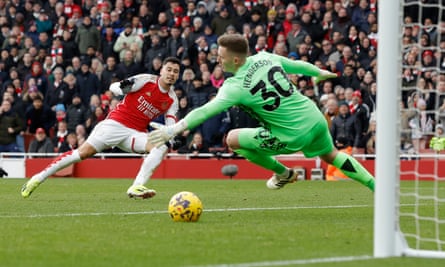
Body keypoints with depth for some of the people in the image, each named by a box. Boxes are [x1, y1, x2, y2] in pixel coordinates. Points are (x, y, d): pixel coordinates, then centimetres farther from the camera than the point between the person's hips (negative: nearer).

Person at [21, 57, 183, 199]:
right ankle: (38, 178, -4)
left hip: (136, 133, 4)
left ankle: (137, 187, -29)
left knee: (161, 147, -23)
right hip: (116, 123, -4)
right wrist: (121, 87, -32)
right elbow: (113, 87, -8)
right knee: (83, 152, -13)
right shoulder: (146, 80, -6)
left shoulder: (172, 100, 4)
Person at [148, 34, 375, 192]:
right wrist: (320, 73, 38)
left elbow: (206, 111, -26)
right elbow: (298, 65, 17)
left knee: (233, 139, 3)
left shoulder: (235, 86, -18)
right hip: (316, 119, 7)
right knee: (331, 156, 33)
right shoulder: (266, 58, 1)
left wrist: (173, 130, -31)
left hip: (293, 136, -7)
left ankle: (283, 173, 19)